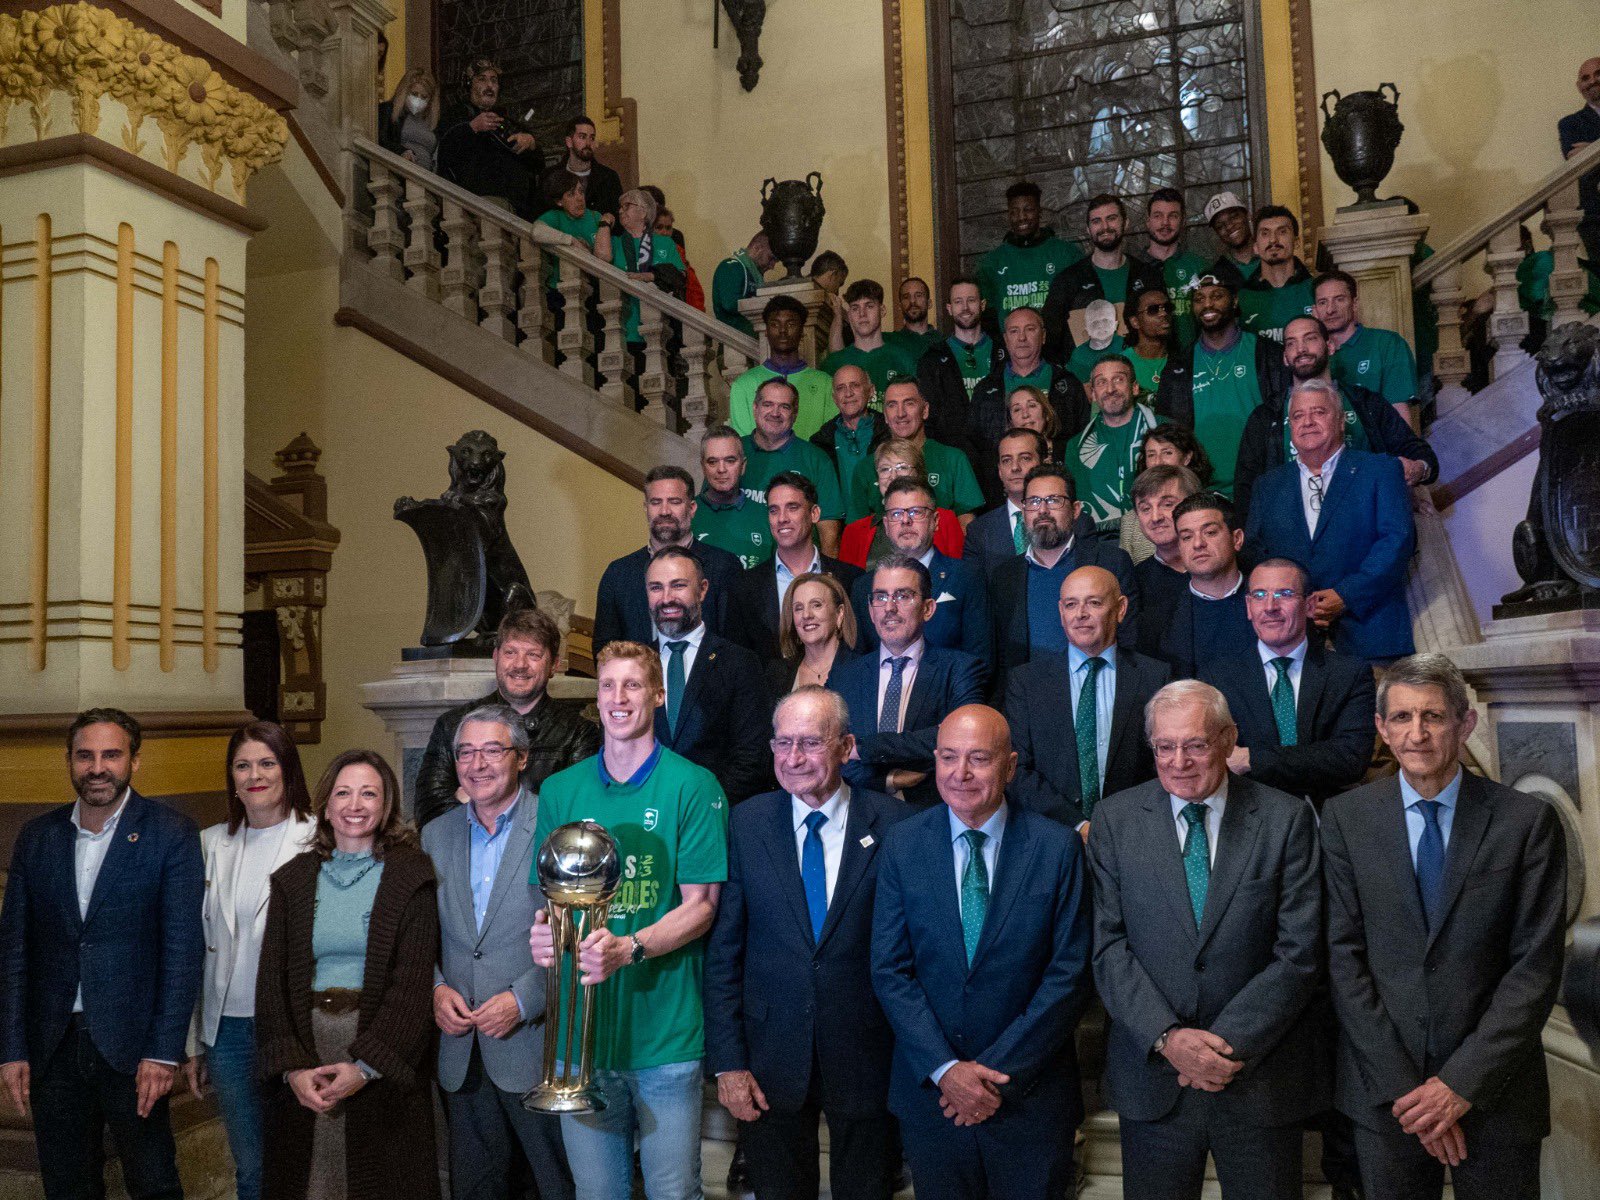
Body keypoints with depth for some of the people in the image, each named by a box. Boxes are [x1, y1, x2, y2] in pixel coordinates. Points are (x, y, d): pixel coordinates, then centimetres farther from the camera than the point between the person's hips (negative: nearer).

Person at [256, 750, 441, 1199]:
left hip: (383, 1066, -2)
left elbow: (413, 981, -9)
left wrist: (366, 1066, -17)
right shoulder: (293, 879, 6)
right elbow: (272, 979, 1)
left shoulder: (410, 876, -3)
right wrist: (292, 1066, -11)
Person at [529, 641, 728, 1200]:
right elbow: (548, 894, 11)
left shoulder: (693, 786, -4)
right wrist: (543, 934, -12)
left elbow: (700, 906, -7)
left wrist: (629, 949, -22)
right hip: (583, 1027, 3)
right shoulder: (559, 791, 7)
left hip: (667, 1025, -3)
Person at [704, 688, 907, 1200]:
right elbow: (722, 951, -2)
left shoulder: (893, 824, -9)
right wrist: (727, 1061, -5)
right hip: (771, 1057, 1)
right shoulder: (747, 823, -4)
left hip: (866, 1056, -1)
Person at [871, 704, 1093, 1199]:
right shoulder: (903, 844, -3)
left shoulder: (1058, 848, -7)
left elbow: (1068, 975, -9)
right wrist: (944, 1068, -12)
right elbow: (890, 969, -4)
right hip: (929, 1088, 1)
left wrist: (999, 1073, -12)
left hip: (1030, 1095, -1)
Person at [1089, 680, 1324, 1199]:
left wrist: (1230, 1042, -14)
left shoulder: (1287, 819, -4)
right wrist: (1167, 1037, -15)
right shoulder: (1115, 819, -1)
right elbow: (1108, 946, -4)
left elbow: (1299, 953, -7)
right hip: (1152, 1072, 1)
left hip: (1261, 1074, -1)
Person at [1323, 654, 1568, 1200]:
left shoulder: (1528, 820, -5)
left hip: (1494, 1090, -1)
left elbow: (1535, 966, -8)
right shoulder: (1345, 817, -2)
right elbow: (1343, 955, -5)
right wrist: (1403, 1084, -11)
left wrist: (1463, 1081, -13)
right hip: (1384, 1090, 1)